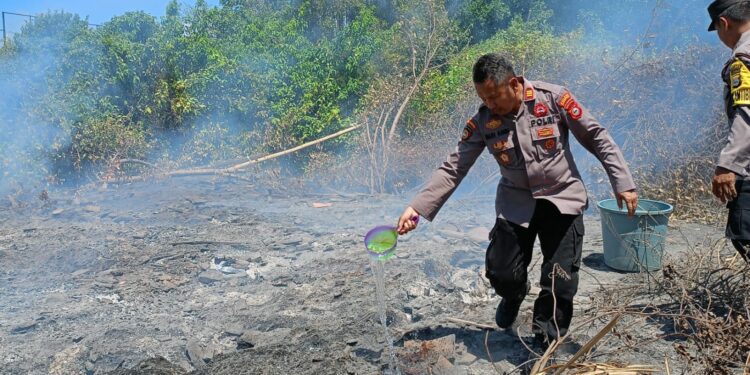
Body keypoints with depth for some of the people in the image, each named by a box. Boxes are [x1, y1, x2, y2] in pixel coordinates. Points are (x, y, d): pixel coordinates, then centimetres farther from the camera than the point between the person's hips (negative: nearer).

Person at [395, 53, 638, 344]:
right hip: (515, 202, 2)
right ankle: (513, 296, 36)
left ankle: (548, 341, 19)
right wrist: (417, 207, -19)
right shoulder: (482, 121, -9)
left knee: (560, 281, -6)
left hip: (562, 197, -1)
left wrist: (622, 182, -7)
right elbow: (453, 169, -9)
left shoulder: (554, 98, -15)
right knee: (502, 274, -3)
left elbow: (596, 137, -5)